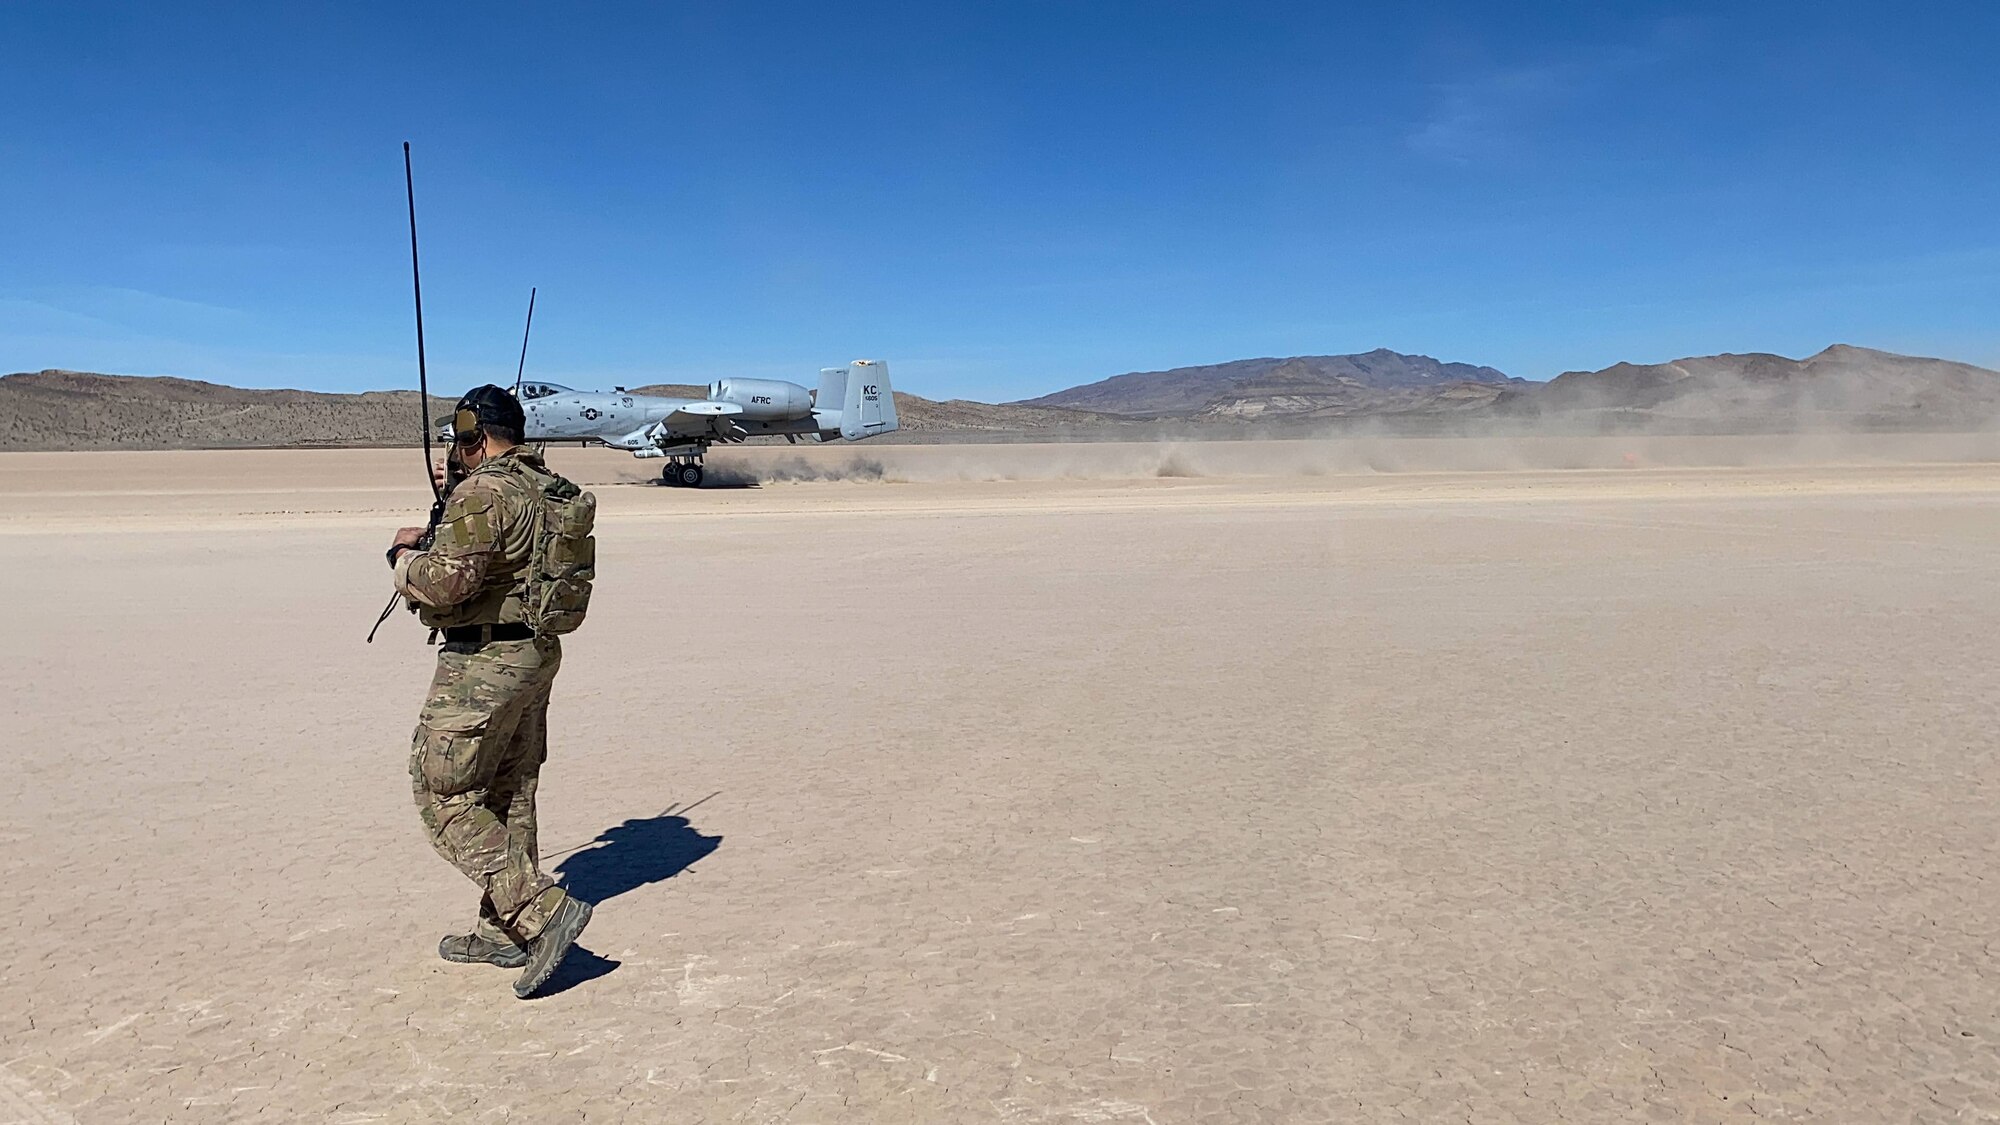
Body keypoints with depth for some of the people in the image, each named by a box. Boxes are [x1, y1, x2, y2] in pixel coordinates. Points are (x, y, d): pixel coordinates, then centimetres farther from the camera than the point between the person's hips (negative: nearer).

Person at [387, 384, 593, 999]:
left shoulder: (484, 493, -19)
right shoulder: (546, 486, 9)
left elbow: (447, 580, -25)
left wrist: (404, 555, -5)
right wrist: (457, 491, 22)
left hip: (484, 663, -9)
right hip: (537, 651, 10)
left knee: (444, 796, -1)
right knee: (510, 795, 16)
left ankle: (544, 910, -8)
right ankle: (505, 931, 27)